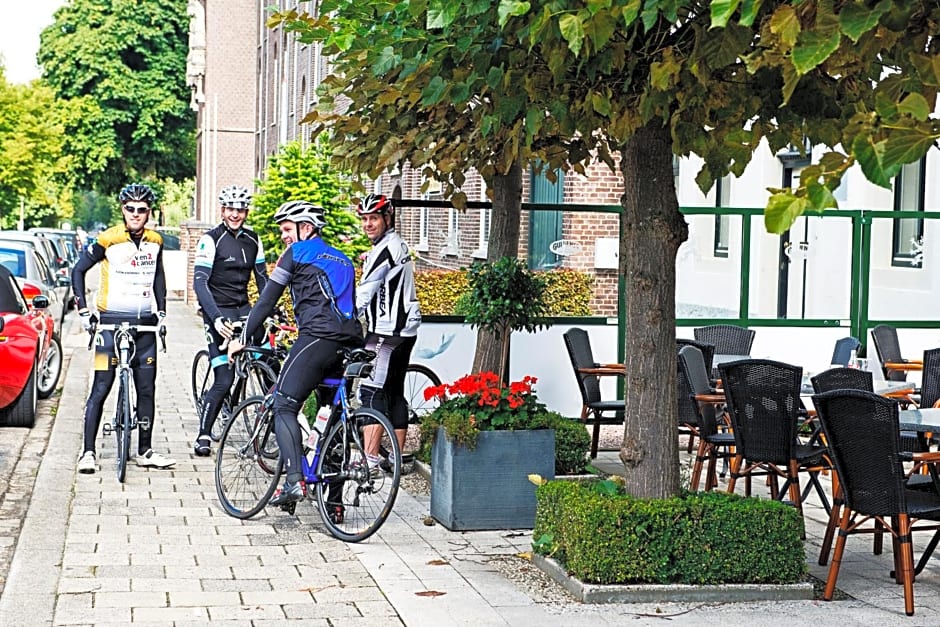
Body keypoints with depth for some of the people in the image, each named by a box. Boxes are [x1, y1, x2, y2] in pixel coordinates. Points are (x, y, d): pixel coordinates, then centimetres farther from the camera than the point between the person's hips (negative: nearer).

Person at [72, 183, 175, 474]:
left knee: (146, 389, 7)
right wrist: (83, 311, -8)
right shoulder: (108, 239, -10)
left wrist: (161, 312, 13)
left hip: (144, 323, 4)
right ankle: (88, 452, 1)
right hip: (111, 320, -4)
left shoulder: (155, 241, 4)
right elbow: (78, 270, -2)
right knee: (101, 389, -5)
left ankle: (145, 451, 17)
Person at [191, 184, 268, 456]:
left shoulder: (252, 240, 7)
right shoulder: (211, 240, -10)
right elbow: (200, 282, -18)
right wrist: (216, 318, -31)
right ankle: (203, 436, 2)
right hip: (218, 313, -5)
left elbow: (262, 278, 12)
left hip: (243, 309, 5)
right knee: (224, 380, -11)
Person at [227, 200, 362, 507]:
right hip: (350, 343, 7)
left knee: (284, 406, -6)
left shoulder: (296, 253, 9)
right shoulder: (342, 260, 30)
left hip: (317, 337, -7)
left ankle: (294, 480, -24)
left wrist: (242, 338, 13)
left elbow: (267, 301, 7)